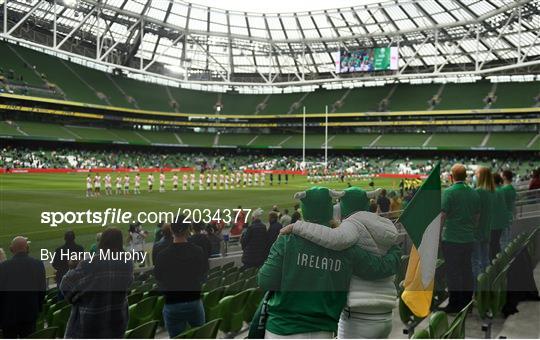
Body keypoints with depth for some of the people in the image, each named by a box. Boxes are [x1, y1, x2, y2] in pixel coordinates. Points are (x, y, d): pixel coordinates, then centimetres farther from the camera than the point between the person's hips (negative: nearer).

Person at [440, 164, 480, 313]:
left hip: (451, 239, -6)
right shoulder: (474, 193, 6)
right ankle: (467, 303, 21)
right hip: (469, 239, 6)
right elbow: (477, 217, 14)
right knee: (467, 271, 13)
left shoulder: (449, 192, -13)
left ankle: (454, 305, 5)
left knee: (453, 273, 0)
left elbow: (442, 216, -13)